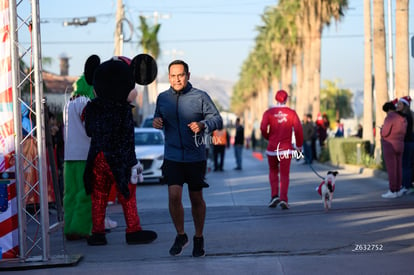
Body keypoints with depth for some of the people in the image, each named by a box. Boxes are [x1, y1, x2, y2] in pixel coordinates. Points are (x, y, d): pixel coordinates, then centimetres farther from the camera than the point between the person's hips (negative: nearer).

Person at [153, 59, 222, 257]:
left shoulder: (200, 97, -5)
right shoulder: (162, 98, 5)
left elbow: (217, 120, -4)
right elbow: (158, 118, 21)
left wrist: (203, 125, -25)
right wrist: (156, 122, -4)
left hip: (196, 157, -1)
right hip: (172, 157, 1)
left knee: (196, 199, 9)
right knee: (174, 197, -12)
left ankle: (199, 238, 28)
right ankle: (180, 235, 10)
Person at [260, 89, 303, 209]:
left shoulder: (269, 113, 0)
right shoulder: (291, 113, 0)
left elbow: (263, 128, -12)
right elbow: (298, 129, -8)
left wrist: (268, 137, 9)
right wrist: (299, 145, 3)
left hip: (272, 147, 1)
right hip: (286, 148, -1)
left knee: (273, 171, 19)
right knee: (285, 174, 4)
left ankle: (275, 195, 3)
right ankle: (283, 199, -11)